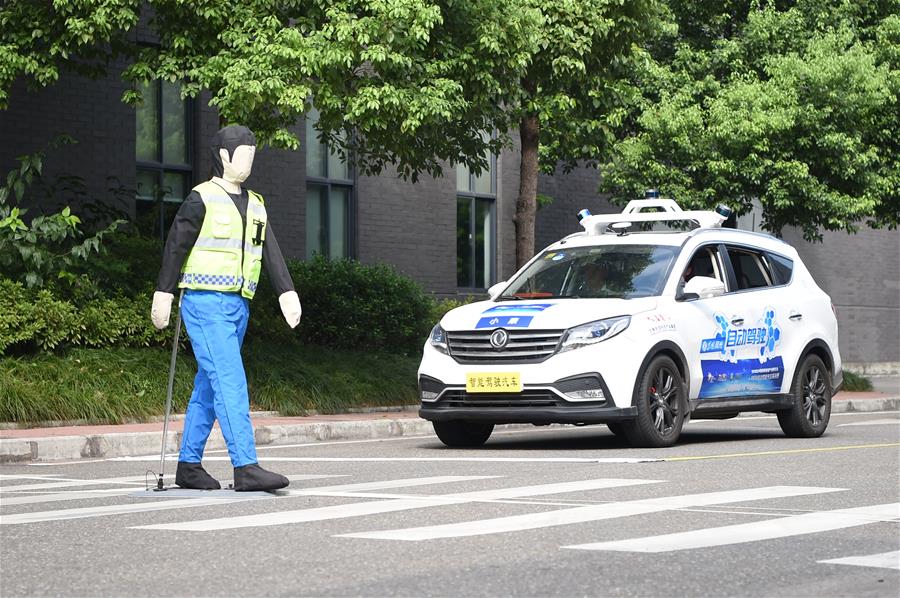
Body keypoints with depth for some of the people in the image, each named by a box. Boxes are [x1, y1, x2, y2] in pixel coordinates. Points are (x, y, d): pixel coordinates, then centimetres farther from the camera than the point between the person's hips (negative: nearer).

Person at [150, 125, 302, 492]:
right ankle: (246, 468, -20)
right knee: (231, 382, -15)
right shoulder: (202, 199, -4)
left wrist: (286, 292, -2)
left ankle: (189, 466, 17)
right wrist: (163, 293, -7)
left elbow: (271, 252, 10)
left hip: (238, 306, 7)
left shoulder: (255, 205, 17)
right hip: (206, 303, -7)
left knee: (208, 387, 11)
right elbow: (176, 245, -4)